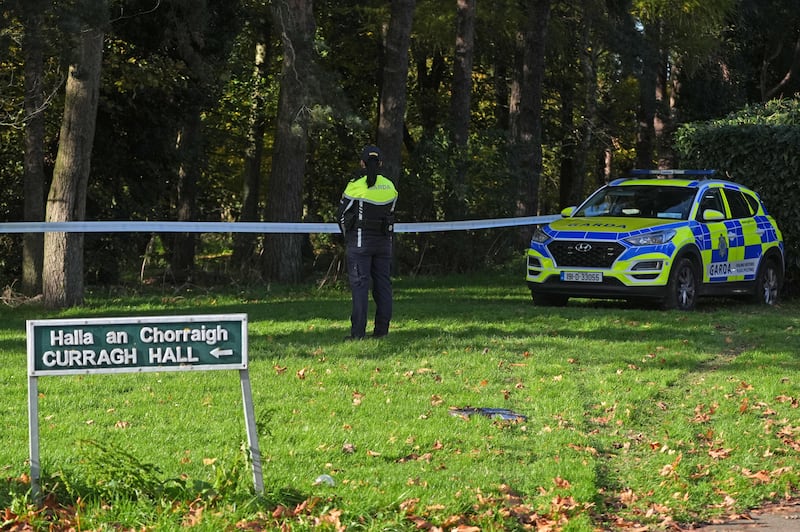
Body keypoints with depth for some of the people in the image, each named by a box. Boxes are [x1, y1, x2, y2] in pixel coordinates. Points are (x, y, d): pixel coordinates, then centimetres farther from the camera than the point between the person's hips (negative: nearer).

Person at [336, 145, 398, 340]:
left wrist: (347, 236, 15)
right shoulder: (389, 186, 5)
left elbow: (342, 215, -1)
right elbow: (390, 213, 12)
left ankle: (358, 332, -10)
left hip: (359, 240, -4)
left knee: (359, 284, -5)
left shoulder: (356, 185, -9)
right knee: (383, 283, 8)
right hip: (384, 241, 4)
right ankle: (382, 329, 8)